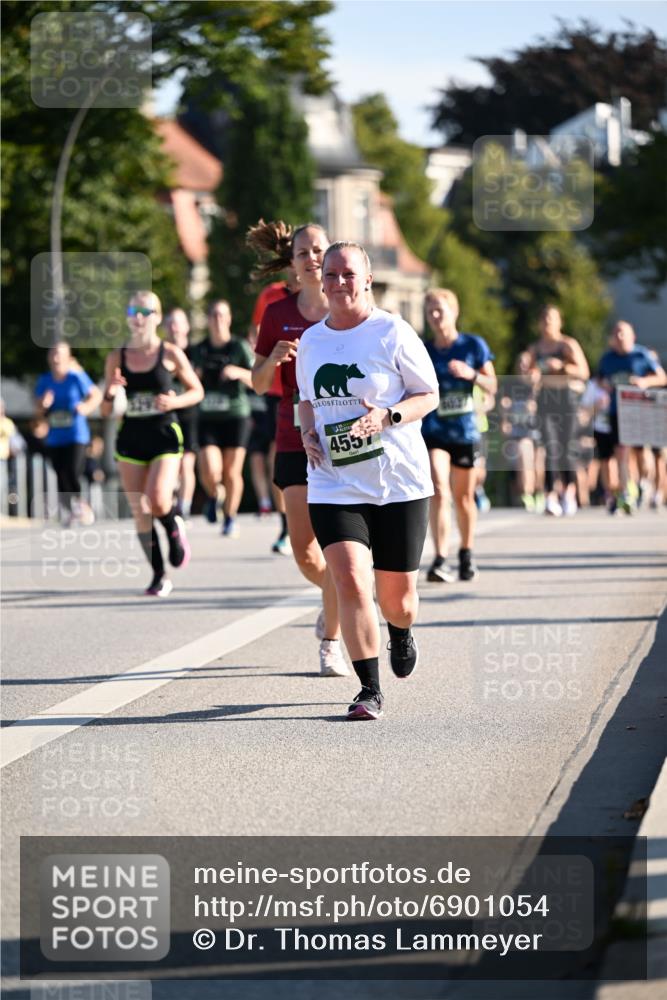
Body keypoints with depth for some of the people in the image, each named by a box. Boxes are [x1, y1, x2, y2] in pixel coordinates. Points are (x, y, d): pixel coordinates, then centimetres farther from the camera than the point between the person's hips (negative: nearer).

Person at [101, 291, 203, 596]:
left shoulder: (170, 354, -2)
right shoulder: (116, 358, 5)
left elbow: (197, 391, 7)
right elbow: (106, 411, 9)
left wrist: (174, 401, -12)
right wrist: (110, 395, -14)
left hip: (165, 436, -3)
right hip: (130, 440, 3)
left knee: (158, 501, -21)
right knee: (140, 512, 0)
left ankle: (175, 529, 15)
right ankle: (159, 577, 13)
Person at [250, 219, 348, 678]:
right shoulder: (279, 315, 5)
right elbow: (259, 384, 10)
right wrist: (274, 359, -10)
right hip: (296, 443, 2)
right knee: (304, 550, -1)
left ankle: (331, 640, 5)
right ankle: (335, 600, 31)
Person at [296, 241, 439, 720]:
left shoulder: (392, 332, -5)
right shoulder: (310, 341, 9)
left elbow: (429, 395, 0)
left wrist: (387, 416, -18)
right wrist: (308, 431, 3)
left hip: (400, 482, -2)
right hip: (334, 484, 2)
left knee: (397, 592, 6)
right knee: (349, 580, -16)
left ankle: (401, 633, 45)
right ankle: (370, 690, -8)